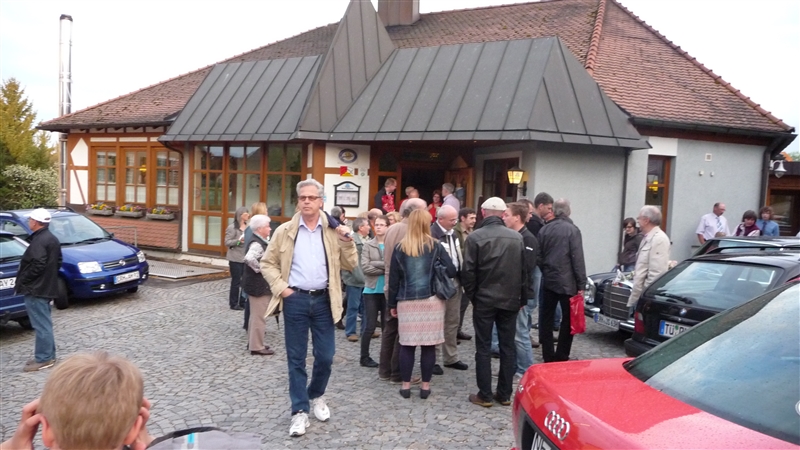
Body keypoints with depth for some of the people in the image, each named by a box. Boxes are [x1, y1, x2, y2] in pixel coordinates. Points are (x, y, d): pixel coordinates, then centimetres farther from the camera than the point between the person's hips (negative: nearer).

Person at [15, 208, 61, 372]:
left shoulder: (39, 241, -20)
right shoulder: (52, 239, 13)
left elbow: (37, 265, -26)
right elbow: (58, 262, 17)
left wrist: (21, 280, -14)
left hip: (36, 289, -11)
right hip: (47, 287, 11)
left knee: (41, 324, -5)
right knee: (44, 323, 17)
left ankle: (43, 358, 0)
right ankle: (48, 355, 24)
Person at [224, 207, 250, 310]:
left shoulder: (247, 227, 7)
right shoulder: (232, 227, -9)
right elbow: (227, 242, -12)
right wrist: (238, 240, -24)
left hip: (246, 258, 5)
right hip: (236, 259, -5)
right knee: (236, 281, 2)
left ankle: (243, 302, 17)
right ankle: (233, 304, 13)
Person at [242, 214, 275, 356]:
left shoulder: (259, 241, 10)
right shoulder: (257, 244, -21)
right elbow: (249, 258, -40)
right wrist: (260, 269, -26)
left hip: (257, 284, 11)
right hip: (258, 284, -11)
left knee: (256, 315, 19)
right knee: (259, 317, -2)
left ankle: (253, 342, 30)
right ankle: (257, 347, 6)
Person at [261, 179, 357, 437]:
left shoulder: (333, 231, 3)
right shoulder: (285, 231, 2)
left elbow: (350, 265, 2)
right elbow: (268, 263, 6)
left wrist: (347, 241, -13)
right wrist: (280, 288, -6)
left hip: (323, 300, 1)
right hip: (295, 300, -1)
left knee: (325, 356, 7)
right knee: (296, 358, 5)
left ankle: (316, 396, 34)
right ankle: (299, 411, 15)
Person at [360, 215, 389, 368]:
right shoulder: (368, 245, 0)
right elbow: (365, 267, -10)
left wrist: (376, 264, -15)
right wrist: (385, 268, -12)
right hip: (372, 290, -1)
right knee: (370, 325, 3)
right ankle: (364, 357, 15)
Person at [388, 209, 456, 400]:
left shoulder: (400, 248, 1)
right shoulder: (435, 246, -1)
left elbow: (393, 279, 2)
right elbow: (452, 272, -6)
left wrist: (392, 303, 10)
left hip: (407, 302, 1)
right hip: (432, 301, -1)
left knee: (407, 344, 7)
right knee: (429, 345, 5)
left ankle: (406, 385, 12)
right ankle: (425, 386, 11)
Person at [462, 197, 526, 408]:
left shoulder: (475, 237, -10)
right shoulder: (517, 237, 1)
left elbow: (468, 271, -10)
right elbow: (523, 271, 6)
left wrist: (471, 296, 4)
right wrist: (521, 299, 14)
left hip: (484, 300, -3)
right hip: (510, 300, 3)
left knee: (484, 348, 4)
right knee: (508, 347, 10)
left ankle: (485, 395, 8)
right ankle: (505, 394, 16)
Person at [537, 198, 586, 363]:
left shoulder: (544, 229, 7)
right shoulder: (572, 230, -9)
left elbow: (539, 256, 10)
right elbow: (577, 259, -12)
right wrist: (581, 284, -8)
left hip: (548, 281, 5)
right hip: (567, 282, -5)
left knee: (546, 318, 9)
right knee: (568, 319, 2)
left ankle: (548, 356, 13)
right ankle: (561, 357, 2)